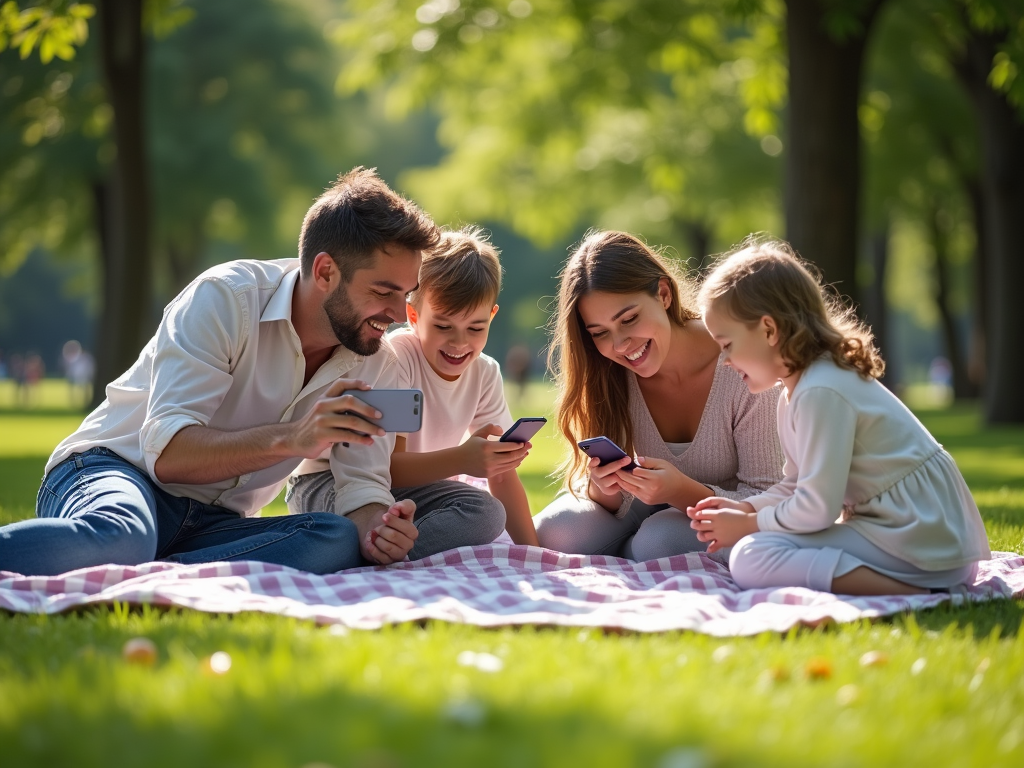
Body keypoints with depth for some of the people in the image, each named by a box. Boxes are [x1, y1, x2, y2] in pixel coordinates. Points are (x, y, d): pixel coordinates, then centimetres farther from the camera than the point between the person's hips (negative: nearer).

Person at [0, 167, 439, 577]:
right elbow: (165, 452, -23)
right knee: (118, 540, -45)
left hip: (213, 523, 6)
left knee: (340, 540, -29)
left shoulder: (373, 365, 4)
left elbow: (362, 488, -2)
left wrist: (377, 529, -27)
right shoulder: (226, 297, -13)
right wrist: (292, 437, -37)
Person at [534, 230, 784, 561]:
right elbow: (615, 504, -8)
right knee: (555, 532, -23)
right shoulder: (610, 375, -12)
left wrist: (683, 490, -39)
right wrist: (604, 491, -33)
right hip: (652, 506, 4)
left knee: (659, 540, -34)